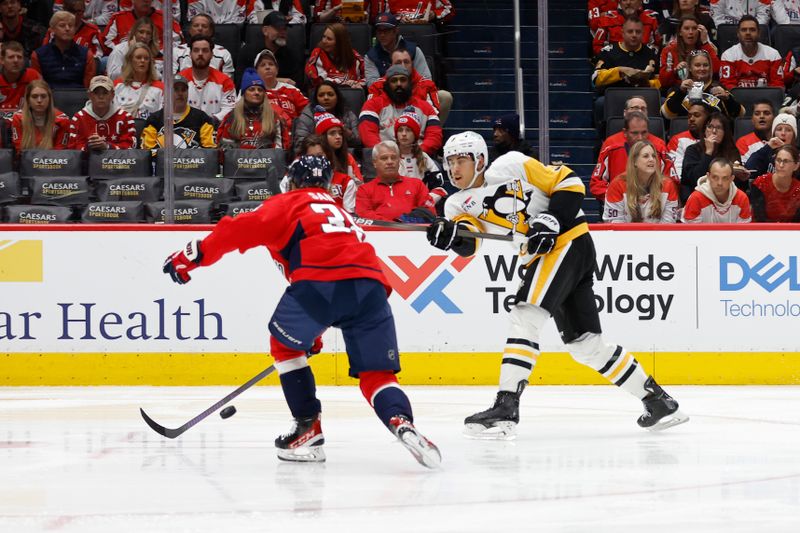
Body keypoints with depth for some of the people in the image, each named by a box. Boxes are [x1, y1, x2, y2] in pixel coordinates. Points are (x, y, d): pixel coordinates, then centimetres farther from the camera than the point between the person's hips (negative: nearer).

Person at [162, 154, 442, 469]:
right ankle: (402, 424, -18)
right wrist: (313, 332, 51)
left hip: (321, 279, -5)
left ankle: (309, 428, 15)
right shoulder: (341, 212, 41)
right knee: (375, 373, 10)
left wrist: (193, 256, 14)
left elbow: (242, 230, 7)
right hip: (371, 283, 5)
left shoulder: (288, 204, 21)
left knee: (285, 344, 18)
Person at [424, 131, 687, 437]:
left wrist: (552, 220, -18)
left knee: (525, 317, -21)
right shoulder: (458, 204, 9)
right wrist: (451, 236, -30)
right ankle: (655, 399, 19)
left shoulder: (510, 166, -8)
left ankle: (506, 407, -26)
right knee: (585, 344, 9)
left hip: (569, 242, -8)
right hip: (542, 257, 8)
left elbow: (569, 183, -6)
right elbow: (469, 242, -10)